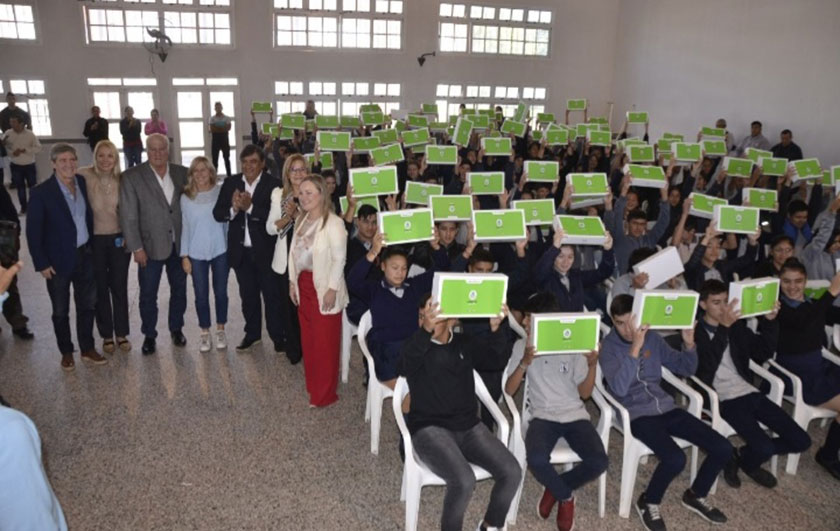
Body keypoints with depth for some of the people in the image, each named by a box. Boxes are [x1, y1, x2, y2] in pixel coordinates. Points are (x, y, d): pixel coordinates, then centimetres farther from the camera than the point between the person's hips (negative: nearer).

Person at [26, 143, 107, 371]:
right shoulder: (42, 192, -15)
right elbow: (33, 231, -12)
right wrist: (41, 263, -13)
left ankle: (87, 349, 31)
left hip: (85, 256, 4)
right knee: (61, 311, 13)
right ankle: (66, 352, 30)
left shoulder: (83, 183, -1)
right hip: (59, 260, -4)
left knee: (87, 305, 15)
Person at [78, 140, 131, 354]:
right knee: (100, 289, 10)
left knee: (119, 287, 8)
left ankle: (122, 333, 23)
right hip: (94, 240, -1)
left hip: (118, 239, 1)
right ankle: (107, 335, 24)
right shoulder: (84, 175, -10)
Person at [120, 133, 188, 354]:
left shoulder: (182, 173, 0)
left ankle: (176, 328, 33)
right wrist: (136, 247, -11)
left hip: (179, 244, 3)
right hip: (150, 246, -2)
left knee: (179, 289, 15)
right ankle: (149, 335, 25)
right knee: (148, 294, 8)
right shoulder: (132, 177, -8)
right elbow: (128, 216, -8)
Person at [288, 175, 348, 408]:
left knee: (325, 341, 1)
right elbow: (294, 252, 13)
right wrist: (292, 281, 9)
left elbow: (339, 258, -17)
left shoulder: (333, 223, -16)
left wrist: (332, 289, -18)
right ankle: (312, 386, 31)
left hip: (323, 287, -7)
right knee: (307, 338, 16)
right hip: (303, 284, 8)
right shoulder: (301, 221, 9)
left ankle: (324, 394, 14)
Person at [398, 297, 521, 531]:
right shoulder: (416, 346, -3)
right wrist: (425, 328, -51)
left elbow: (495, 354, -10)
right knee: (464, 480, -28)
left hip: (469, 426, 5)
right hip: (430, 429, -4)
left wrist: (495, 327, -33)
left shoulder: (464, 344, 9)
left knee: (511, 471, -13)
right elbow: (409, 357, -29)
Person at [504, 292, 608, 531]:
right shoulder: (522, 345, 3)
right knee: (536, 459, -32)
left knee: (599, 462, -25)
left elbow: (584, 393, 3)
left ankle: (555, 489, 6)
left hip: (575, 415, 1)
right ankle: (566, 497, 3)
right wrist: (524, 363, -18)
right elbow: (509, 390, -3)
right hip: (543, 417, -1)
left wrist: (592, 365, -14)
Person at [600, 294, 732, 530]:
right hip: (637, 414, -6)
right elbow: (619, 389, -26)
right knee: (675, 459, -29)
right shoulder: (608, 347, -10)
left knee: (723, 449, -5)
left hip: (666, 407, 6)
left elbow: (686, 369, 13)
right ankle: (648, 502, 0)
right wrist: (635, 347, -34)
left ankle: (696, 495, 20)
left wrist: (689, 344, -8)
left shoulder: (653, 338, 6)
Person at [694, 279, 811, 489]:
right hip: (724, 399, -7)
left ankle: (743, 454, 20)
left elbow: (764, 352, 11)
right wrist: (723, 327, -31)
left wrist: (769, 321, -3)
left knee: (801, 441, 1)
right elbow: (706, 367, -23)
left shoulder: (736, 326, 14)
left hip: (749, 392, 7)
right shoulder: (695, 331, -8)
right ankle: (745, 462, 13)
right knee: (764, 447, -24)